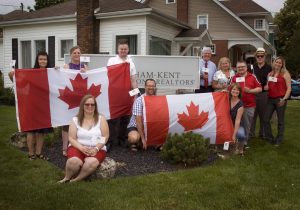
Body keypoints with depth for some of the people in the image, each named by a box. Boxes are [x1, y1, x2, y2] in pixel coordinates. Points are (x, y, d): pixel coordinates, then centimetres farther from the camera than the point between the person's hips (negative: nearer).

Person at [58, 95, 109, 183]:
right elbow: (71, 138, -1)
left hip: (97, 149, 0)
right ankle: (67, 178, -2)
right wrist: (82, 148, -18)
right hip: (78, 147, 0)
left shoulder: (101, 118, 3)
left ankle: (75, 180, -10)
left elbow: (105, 136, -2)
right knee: (74, 161, -33)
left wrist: (96, 148, -17)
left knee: (92, 162, -34)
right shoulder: (75, 120, 3)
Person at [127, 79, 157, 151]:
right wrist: (143, 138, -22)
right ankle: (134, 143, 1)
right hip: (135, 126, -4)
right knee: (134, 138, -34)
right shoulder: (139, 100, -18)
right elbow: (139, 121, -21)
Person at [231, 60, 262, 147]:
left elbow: (259, 89, 4)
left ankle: (245, 141, 21)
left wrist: (250, 90, -9)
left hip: (250, 105, 1)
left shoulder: (252, 77, 5)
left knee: (247, 124, 9)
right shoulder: (234, 78, 5)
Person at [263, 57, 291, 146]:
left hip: (280, 99, -5)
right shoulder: (270, 74, 14)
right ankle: (269, 138, 18)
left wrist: (284, 99, -17)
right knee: (266, 119, 3)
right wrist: (266, 87, 2)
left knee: (280, 121, 4)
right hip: (270, 99, 5)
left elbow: (289, 88, -7)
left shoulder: (285, 73, -3)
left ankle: (279, 140, 16)